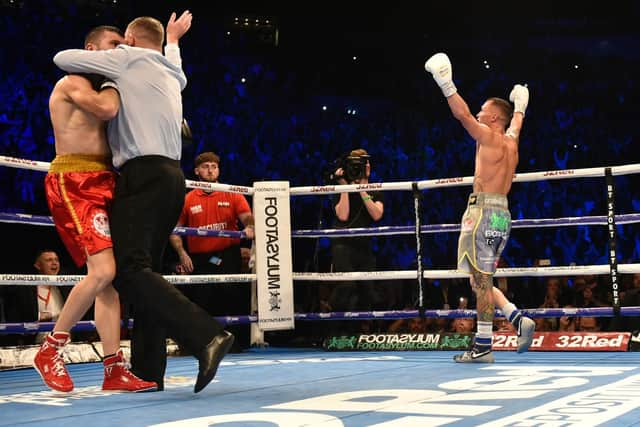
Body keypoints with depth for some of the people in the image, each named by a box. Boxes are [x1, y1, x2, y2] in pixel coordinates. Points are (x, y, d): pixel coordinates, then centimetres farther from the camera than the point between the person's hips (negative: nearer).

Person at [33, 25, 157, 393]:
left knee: (108, 278, 2)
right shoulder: (72, 83, -3)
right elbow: (107, 109, -22)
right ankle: (50, 351, -6)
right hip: (74, 183, -9)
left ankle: (115, 369, 2)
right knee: (103, 270, -20)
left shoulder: (102, 90, 23)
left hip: (103, 184, 9)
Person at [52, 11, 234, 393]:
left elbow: (62, 58, 7)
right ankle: (148, 372, 9)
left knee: (130, 270, -17)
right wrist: (173, 39, 64)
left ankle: (207, 336, -30)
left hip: (143, 175, -8)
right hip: (172, 177, 9)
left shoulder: (129, 59, 4)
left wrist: (95, 63, 25)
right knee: (146, 269, 11)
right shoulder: (172, 75, 24)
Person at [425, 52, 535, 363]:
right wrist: (520, 107, 57)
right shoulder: (510, 142, 17)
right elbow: (515, 123, 39)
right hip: (501, 212, 9)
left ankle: (483, 347, -7)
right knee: (480, 279, 15)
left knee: (481, 279, -8)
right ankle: (518, 319, 1)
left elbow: (462, 114, -15)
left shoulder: (489, 137, -6)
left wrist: (445, 83, -12)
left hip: (484, 211, -9)